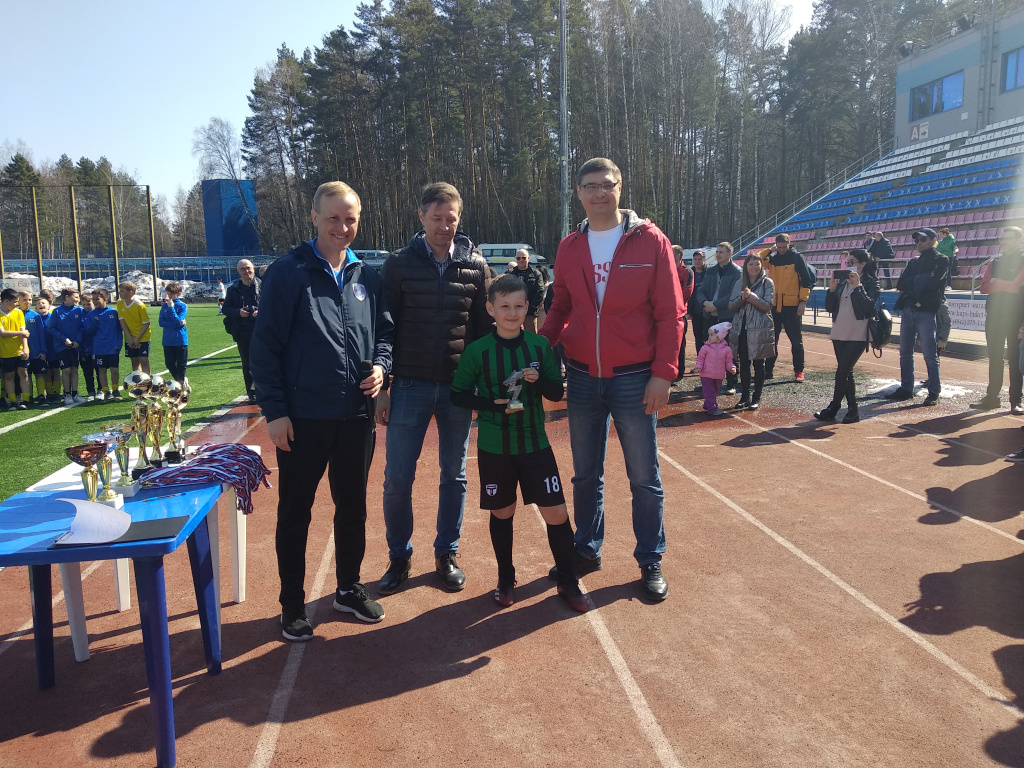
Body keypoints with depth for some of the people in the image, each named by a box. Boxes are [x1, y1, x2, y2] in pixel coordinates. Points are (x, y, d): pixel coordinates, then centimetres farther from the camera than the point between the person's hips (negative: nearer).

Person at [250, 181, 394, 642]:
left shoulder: (367, 276, 7)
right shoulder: (288, 273, -6)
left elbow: (384, 330, 17)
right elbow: (265, 346, -8)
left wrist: (381, 365, -4)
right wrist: (274, 411, -11)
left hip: (357, 416, 4)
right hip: (303, 418, -4)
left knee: (353, 508, 16)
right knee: (295, 513, 8)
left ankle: (349, 589, 34)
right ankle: (292, 605, 24)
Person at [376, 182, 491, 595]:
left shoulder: (475, 266, 4)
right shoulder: (399, 265, 0)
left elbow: (485, 327, 8)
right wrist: (382, 386, -3)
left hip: (458, 386, 2)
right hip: (409, 385, -1)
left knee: (454, 475, 10)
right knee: (397, 477, 0)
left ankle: (446, 554, 26)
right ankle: (399, 557, 19)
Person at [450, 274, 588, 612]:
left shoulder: (540, 345, -1)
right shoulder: (477, 350, -7)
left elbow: (557, 393, 3)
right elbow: (458, 395, -2)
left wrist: (538, 380, -17)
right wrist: (493, 404, -17)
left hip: (535, 444, 1)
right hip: (494, 448, -1)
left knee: (557, 513, 1)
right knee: (502, 513, 13)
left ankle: (568, 583, 19)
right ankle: (506, 580, 32)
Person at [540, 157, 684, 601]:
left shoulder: (650, 241, -4)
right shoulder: (570, 248, 6)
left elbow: (670, 312, -6)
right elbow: (560, 308, 11)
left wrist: (663, 372, -12)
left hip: (634, 379, -3)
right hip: (582, 377, 4)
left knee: (644, 479, 7)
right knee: (586, 475, 15)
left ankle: (650, 561, 22)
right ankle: (587, 551, 31)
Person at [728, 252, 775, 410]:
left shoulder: (767, 283, 1)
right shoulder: (740, 284, 12)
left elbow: (767, 306, -9)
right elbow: (731, 306, 6)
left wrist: (751, 296, -17)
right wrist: (742, 298, -11)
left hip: (759, 330, -4)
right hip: (741, 328, 4)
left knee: (758, 364, 2)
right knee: (743, 364, 7)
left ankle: (756, 398, 8)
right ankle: (745, 396, 15)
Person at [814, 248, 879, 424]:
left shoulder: (871, 283, -4)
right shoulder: (842, 281, 11)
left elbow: (869, 306, -18)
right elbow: (829, 308, 7)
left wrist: (858, 286, -20)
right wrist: (831, 289, -7)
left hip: (858, 335, -6)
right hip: (839, 333, 6)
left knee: (842, 371, -9)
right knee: (846, 372, 8)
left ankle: (833, 408, 3)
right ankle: (852, 410, 15)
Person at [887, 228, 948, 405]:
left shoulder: (941, 260, 2)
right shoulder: (914, 262, 21)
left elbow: (932, 282, -13)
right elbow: (900, 284, 9)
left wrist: (913, 281, -3)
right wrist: (920, 280, -5)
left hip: (925, 311, -6)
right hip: (907, 310, 7)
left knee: (929, 353, -5)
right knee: (905, 352, 8)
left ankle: (934, 392, 0)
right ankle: (906, 388, 16)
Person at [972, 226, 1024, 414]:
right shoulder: (995, 262, 14)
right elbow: (984, 287, 2)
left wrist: (996, 282, -8)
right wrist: (1005, 285, -10)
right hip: (994, 315, 5)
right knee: (994, 358, 8)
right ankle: (992, 396, 14)